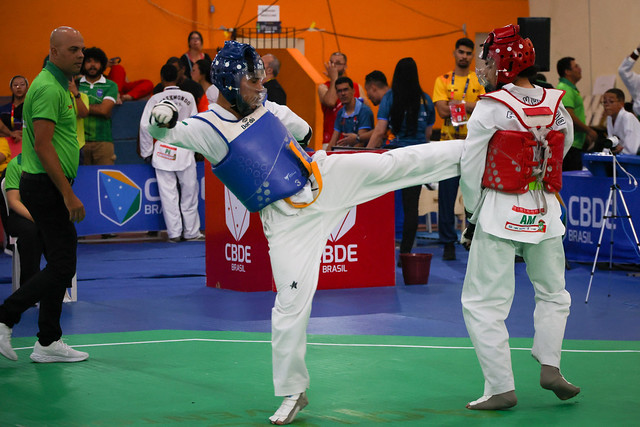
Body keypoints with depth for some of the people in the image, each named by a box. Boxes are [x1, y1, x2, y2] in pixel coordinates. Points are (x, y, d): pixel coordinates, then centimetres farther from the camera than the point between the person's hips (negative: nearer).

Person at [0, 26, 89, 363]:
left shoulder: (57, 86, 16)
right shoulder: (48, 88, -16)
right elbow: (43, 146, -22)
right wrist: (68, 195, -23)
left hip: (49, 187, 10)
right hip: (46, 186, -10)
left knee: (60, 266, 11)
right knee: (61, 267, -9)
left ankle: (49, 343, 13)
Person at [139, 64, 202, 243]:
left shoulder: (156, 99, -5)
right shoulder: (188, 98, 0)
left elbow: (145, 126, -5)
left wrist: (146, 152, 5)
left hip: (163, 150, -1)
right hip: (185, 149, 1)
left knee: (168, 194, 3)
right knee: (189, 191, 8)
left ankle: (174, 233, 4)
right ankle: (191, 231, 12)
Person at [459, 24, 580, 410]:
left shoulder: (490, 108, -12)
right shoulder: (557, 106, 0)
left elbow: (470, 168, -7)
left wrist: (473, 215, 7)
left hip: (500, 214, -4)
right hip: (546, 214, 4)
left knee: (484, 304, 2)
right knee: (553, 294, 24)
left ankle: (502, 387, -2)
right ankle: (550, 365, 17)